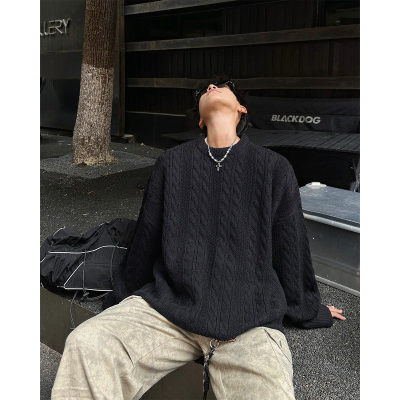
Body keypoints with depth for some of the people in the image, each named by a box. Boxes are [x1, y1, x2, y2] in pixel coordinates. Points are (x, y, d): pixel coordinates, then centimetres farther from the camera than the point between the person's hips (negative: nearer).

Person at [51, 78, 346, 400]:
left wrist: (309, 310, 23)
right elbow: (144, 241, 19)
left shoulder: (274, 167, 9)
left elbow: (292, 248, 15)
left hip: (249, 323, 0)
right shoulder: (172, 162, 13)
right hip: (168, 306, 1)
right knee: (84, 343, -23)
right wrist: (122, 300, 25)